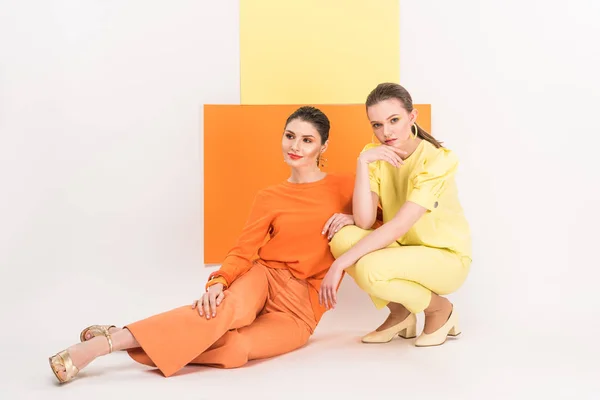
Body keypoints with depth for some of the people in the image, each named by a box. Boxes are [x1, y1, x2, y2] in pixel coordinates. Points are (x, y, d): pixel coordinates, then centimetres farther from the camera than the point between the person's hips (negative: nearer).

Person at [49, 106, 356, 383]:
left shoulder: (346, 186, 5)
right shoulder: (270, 198, 6)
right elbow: (242, 252, -3)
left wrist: (352, 219, -7)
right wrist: (217, 283, -24)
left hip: (300, 309, 0)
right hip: (264, 278, 0)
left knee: (233, 347, -32)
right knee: (229, 307, -38)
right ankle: (109, 340, -37)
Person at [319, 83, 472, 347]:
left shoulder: (436, 160, -22)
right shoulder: (374, 154, -6)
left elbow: (398, 227, -29)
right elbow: (365, 223, -18)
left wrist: (340, 264, -32)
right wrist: (362, 163, -27)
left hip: (445, 258, -6)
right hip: (404, 251, 6)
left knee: (369, 269, -32)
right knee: (343, 238, -22)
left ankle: (441, 310, -3)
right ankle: (399, 314, 1)